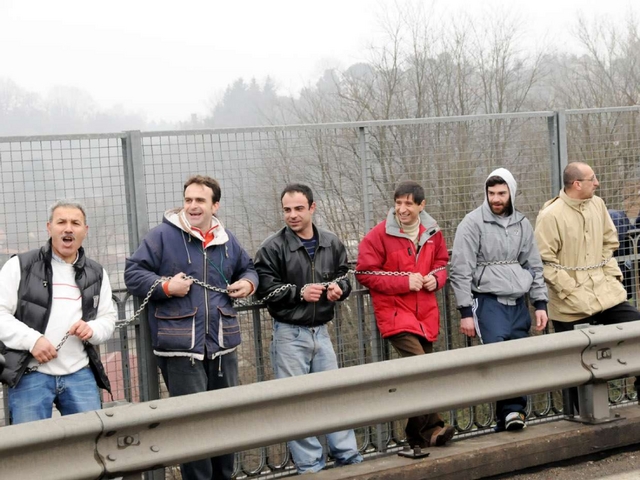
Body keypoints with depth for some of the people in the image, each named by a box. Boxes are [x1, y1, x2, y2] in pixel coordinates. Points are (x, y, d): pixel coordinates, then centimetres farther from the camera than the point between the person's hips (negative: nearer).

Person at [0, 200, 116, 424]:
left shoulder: (96, 273, 15)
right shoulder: (20, 266, 1)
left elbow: (108, 319, 17)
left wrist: (92, 329, -7)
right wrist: (32, 339, -16)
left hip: (80, 373, 4)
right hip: (30, 374, -3)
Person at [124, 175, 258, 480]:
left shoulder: (227, 240, 13)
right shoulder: (162, 236, -3)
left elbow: (247, 269, 29)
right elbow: (132, 274, -4)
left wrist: (248, 283, 7)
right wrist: (166, 286, -18)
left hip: (222, 344, 5)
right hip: (180, 346, -5)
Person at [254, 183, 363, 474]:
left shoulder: (331, 243, 4)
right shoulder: (273, 247, -10)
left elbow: (344, 275, 14)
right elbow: (265, 289, -12)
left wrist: (339, 288, -8)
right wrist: (300, 292, -21)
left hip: (321, 331, 4)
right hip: (289, 334, -4)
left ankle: (348, 458, 20)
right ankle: (310, 467, 10)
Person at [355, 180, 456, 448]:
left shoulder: (432, 233, 7)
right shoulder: (379, 235, -8)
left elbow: (441, 263, 22)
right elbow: (365, 273, -8)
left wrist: (436, 279, -2)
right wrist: (404, 282, -14)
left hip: (425, 313, 6)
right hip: (395, 312, -5)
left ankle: (417, 433, 20)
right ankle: (431, 428, -13)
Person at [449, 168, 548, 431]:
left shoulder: (522, 224, 12)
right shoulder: (473, 223, -4)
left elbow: (534, 266, 17)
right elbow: (461, 271, -7)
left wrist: (540, 304, 10)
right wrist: (466, 312, -10)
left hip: (518, 302, 5)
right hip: (488, 301, -5)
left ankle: (511, 412, 7)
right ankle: (513, 409, -12)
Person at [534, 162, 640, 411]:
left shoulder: (597, 204, 5)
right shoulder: (550, 215, -13)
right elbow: (545, 262, -13)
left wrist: (612, 274, 5)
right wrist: (571, 291, -15)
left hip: (606, 292, 5)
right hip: (572, 304, -5)